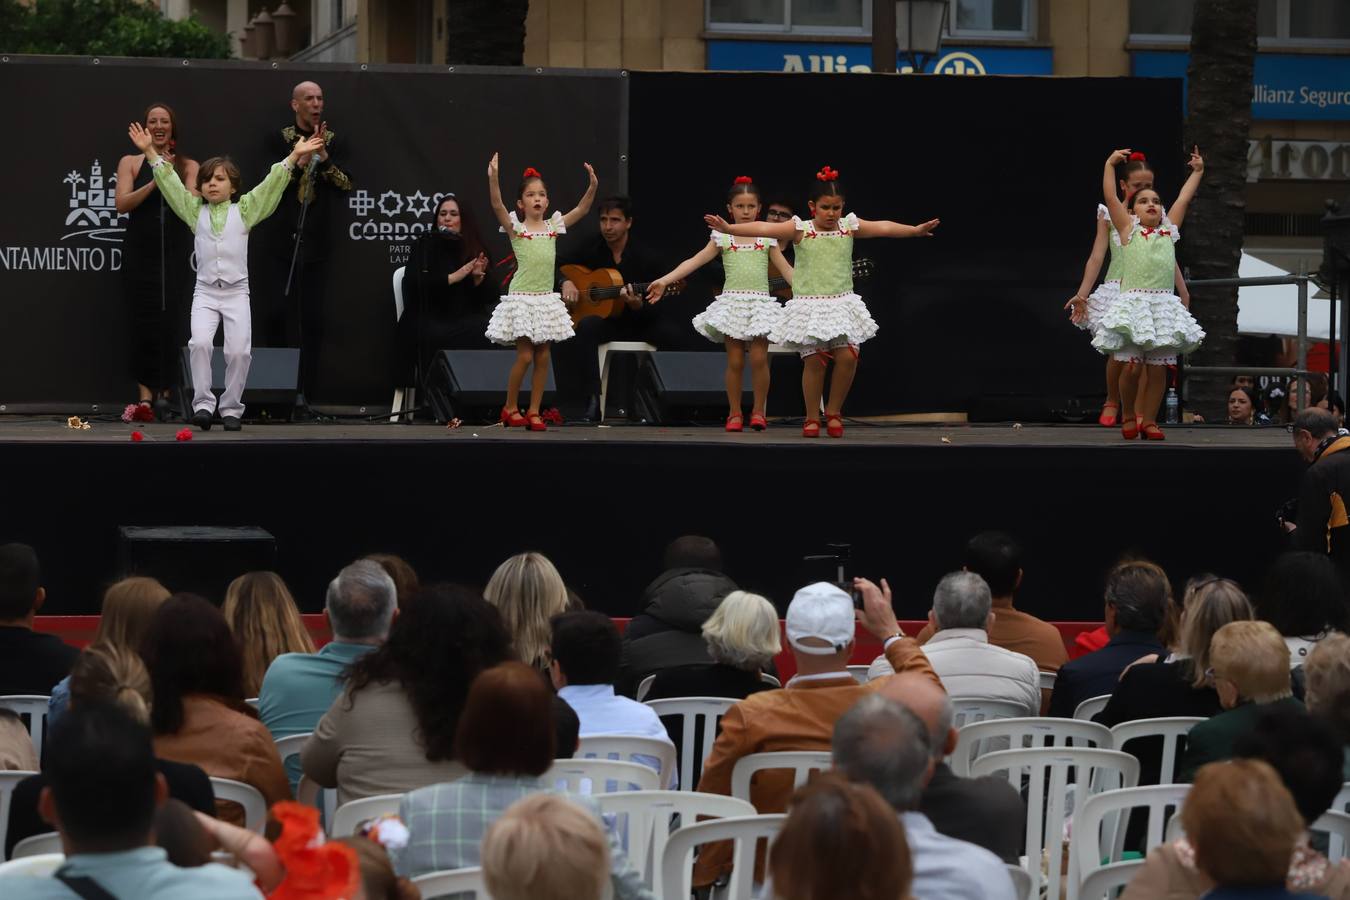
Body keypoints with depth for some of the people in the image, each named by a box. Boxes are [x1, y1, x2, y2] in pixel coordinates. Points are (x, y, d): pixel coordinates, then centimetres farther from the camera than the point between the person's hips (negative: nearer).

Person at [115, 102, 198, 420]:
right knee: (142, 321, -4)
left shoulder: (188, 166, 8)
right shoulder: (131, 163, 7)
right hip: (139, 250, 0)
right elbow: (122, 204, -5)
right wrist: (154, 182, -14)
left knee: (170, 322, -6)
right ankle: (146, 392, -2)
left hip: (173, 251, 0)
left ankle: (164, 392, 0)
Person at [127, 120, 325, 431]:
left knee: (239, 350, -10)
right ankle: (203, 404, -12)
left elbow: (271, 184, 0)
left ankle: (231, 409, 5)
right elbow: (171, 183, 5)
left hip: (236, 292, -1)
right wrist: (150, 153, -2)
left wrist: (293, 157, -9)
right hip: (205, 293, 1)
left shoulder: (244, 210, 6)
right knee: (200, 343, -20)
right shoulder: (195, 211, 10)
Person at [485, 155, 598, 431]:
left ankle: (534, 411, 10)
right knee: (525, 356, -8)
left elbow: (582, 209, 3)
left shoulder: (553, 227, 8)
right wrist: (493, 178, -34)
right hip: (522, 298, -4)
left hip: (546, 299, 4)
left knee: (543, 357, 4)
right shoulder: (515, 228, -4)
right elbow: (497, 205, -19)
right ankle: (511, 408, 9)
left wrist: (593, 186, -13)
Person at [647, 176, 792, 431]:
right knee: (735, 361, -2)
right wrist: (664, 281, -5)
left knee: (759, 359, -9)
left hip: (760, 303, 0)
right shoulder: (723, 237, 7)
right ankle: (735, 413, 10)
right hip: (732, 302, 0)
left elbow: (787, 270, 9)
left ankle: (759, 411, 5)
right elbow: (694, 262, 3)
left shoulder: (767, 238, 8)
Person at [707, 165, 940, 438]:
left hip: (842, 304, 2)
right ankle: (812, 418, 10)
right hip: (809, 305, -2)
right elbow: (763, 228, -13)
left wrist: (914, 230, -16)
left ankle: (834, 411, 9)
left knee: (847, 356, -11)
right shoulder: (801, 229, -3)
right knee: (814, 360, -6)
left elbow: (883, 228, -4)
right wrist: (729, 229, -23)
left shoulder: (849, 227, 4)